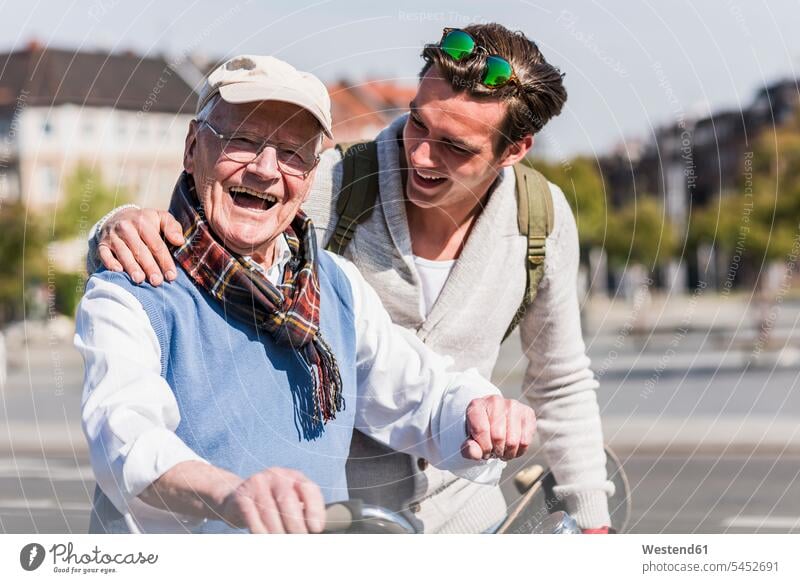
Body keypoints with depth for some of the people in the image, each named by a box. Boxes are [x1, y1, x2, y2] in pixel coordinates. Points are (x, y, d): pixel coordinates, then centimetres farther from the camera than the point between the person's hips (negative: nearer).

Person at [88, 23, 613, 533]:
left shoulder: (543, 218, -8)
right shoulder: (332, 187, -19)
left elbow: (561, 384, 7)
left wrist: (593, 521, 10)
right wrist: (123, 226, -40)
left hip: (464, 516, 3)